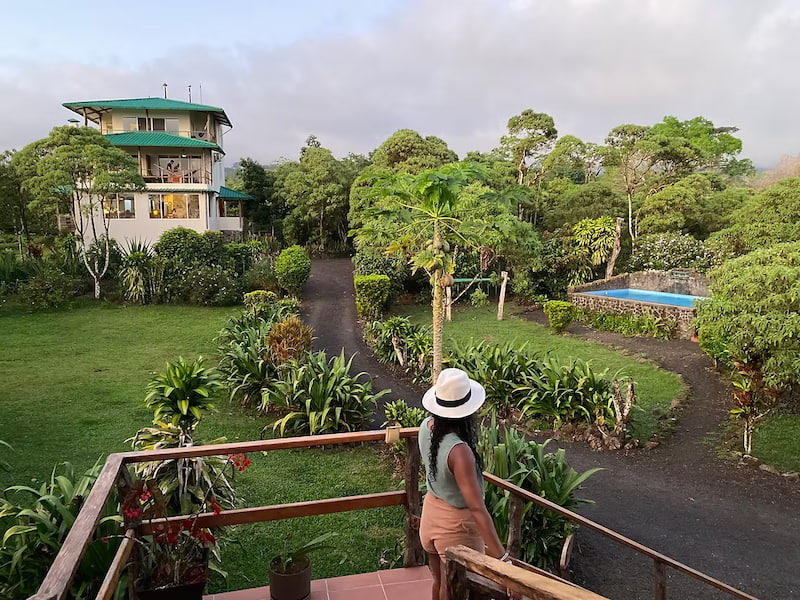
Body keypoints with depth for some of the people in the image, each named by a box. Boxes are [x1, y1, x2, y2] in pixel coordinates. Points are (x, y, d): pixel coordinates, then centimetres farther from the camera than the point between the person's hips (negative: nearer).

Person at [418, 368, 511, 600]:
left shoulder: (426, 427, -12)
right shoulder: (459, 451, -35)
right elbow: (477, 508, -37)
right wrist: (502, 558, -36)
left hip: (431, 512, 6)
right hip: (456, 525, -6)